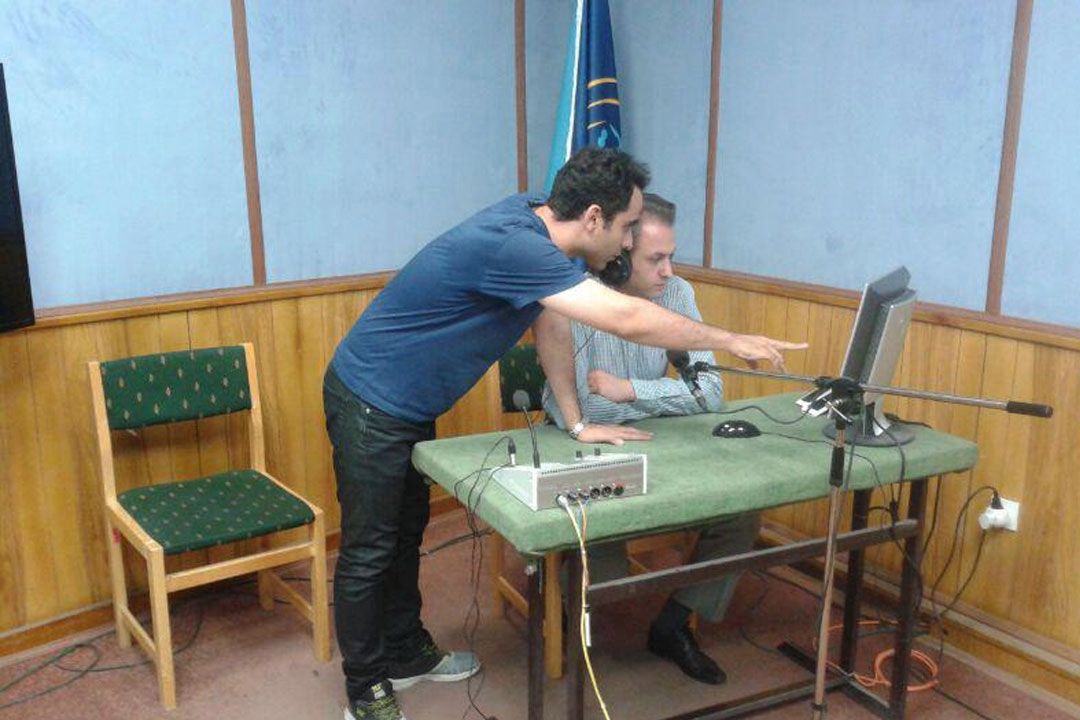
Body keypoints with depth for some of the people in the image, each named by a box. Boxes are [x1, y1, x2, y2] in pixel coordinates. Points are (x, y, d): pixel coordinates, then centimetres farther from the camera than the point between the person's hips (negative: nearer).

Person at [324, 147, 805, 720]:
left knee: (406, 532, 20)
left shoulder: (538, 220, -3)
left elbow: (551, 327, 4)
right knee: (368, 551, 3)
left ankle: (406, 653, 38)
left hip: (410, 406, 9)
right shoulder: (513, 245, -32)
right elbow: (628, 320, -33)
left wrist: (577, 423, 2)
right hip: (369, 402, -9)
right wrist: (731, 341, -22)